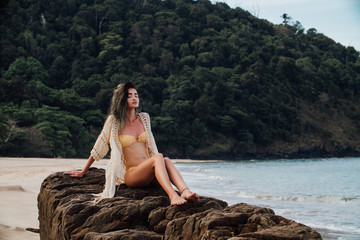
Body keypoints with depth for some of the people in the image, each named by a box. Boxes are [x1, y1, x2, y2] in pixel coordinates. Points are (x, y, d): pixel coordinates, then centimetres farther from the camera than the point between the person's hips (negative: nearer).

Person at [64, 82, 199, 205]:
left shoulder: (144, 118, 16)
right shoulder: (114, 121, 3)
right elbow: (99, 148, 11)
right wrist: (83, 172, 16)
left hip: (149, 174, 4)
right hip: (130, 174, -4)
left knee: (166, 160, -30)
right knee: (158, 157, -33)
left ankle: (185, 192, -53)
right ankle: (172, 196, -53)